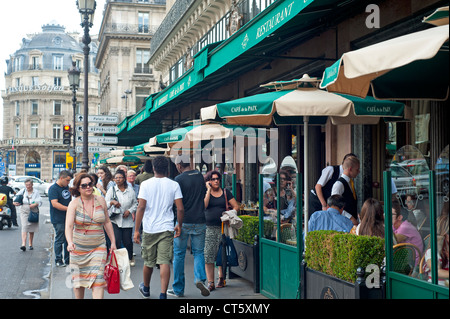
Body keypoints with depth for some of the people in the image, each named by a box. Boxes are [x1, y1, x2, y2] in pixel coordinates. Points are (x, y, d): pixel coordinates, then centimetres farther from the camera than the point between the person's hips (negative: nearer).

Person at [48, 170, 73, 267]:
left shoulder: (67, 187, 13)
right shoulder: (53, 189, -12)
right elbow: (55, 204, -21)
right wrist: (69, 208, -24)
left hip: (68, 218, 8)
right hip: (58, 220, -8)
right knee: (59, 240, -3)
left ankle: (68, 259, 20)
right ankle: (58, 260, 7)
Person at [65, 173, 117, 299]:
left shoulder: (100, 201, 2)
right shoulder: (74, 204, -7)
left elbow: (107, 222, 11)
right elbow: (68, 226, -18)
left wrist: (113, 242, 11)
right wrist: (70, 243, -35)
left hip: (99, 246, 1)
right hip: (79, 246, -1)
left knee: (98, 278, -11)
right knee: (78, 278, 11)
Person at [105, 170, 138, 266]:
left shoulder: (130, 190, 6)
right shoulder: (111, 190, 3)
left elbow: (135, 203, 12)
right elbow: (105, 204, 0)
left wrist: (129, 211, -4)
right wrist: (112, 202, -20)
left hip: (127, 220, 1)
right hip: (115, 219, -1)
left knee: (127, 241, 3)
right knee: (116, 241, -10)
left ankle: (130, 258, 27)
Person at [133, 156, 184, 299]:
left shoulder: (146, 184, -3)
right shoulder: (174, 185, -1)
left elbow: (141, 208, -8)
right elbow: (180, 209, -4)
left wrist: (136, 230, -5)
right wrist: (179, 225, 12)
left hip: (149, 228, 0)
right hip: (167, 228, 0)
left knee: (148, 262, 15)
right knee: (165, 262, -3)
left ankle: (146, 289, 37)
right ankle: (163, 294, -11)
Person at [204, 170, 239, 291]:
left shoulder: (225, 192, 10)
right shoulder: (205, 192, 7)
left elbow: (236, 207, 10)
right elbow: (204, 205, -12)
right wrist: (209, 190, -9)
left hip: (223, 228, 1)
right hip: (208, 228, -1)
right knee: (208, 255, -7)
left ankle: (221, 278, 20)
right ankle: (210, 282, -3)